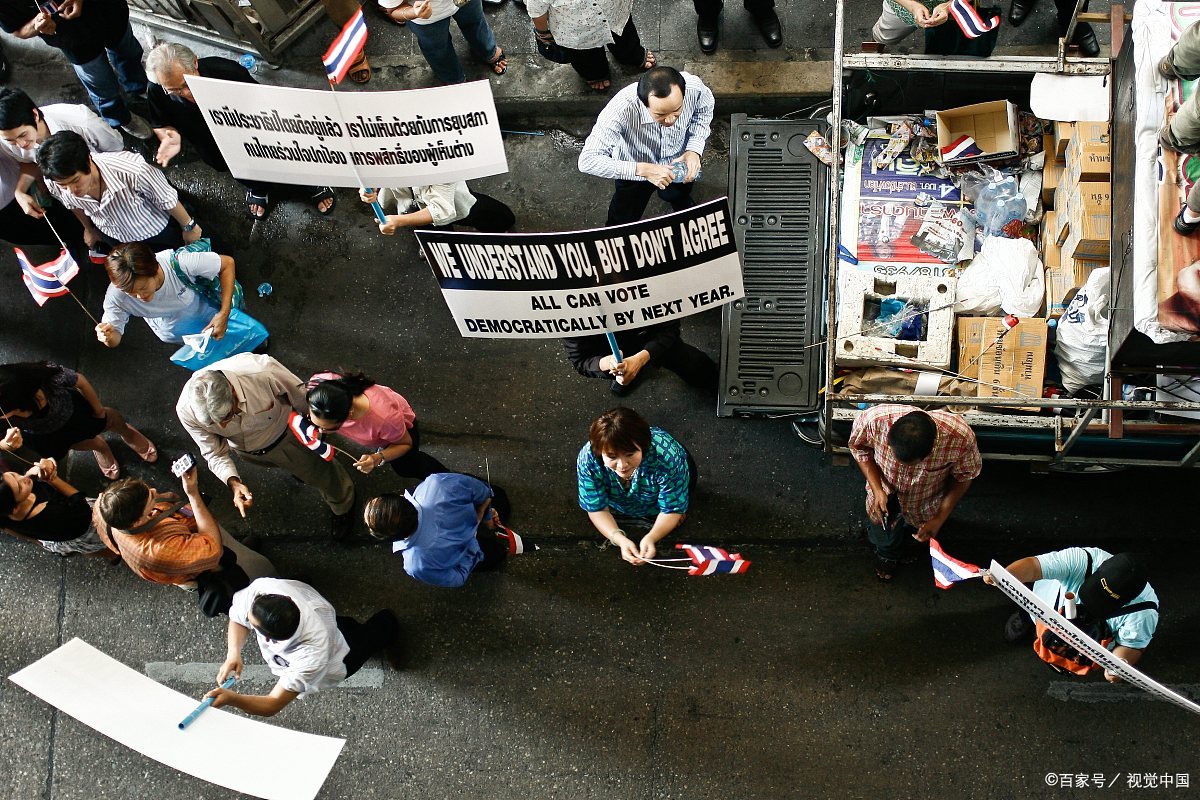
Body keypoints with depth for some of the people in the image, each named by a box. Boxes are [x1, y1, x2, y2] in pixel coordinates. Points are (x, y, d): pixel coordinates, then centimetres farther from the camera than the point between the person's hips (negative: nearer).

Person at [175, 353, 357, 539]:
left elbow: (302, 398, -23)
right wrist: (233, 482, -39)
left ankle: (342, 508, 52)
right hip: (245, 450, 2)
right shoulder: (186, 410, -37)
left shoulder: (262, 370, -45)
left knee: (321, 473, 18)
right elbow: (214, 453, -21)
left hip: (284, 434, -2)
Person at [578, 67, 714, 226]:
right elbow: (587, 161, -44)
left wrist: (694, 150, -24)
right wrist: (642, 170, -49)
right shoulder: (622, 109, -45)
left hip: (677, 162, 3)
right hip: (634, 170, -2)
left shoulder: (694, 87, -35)